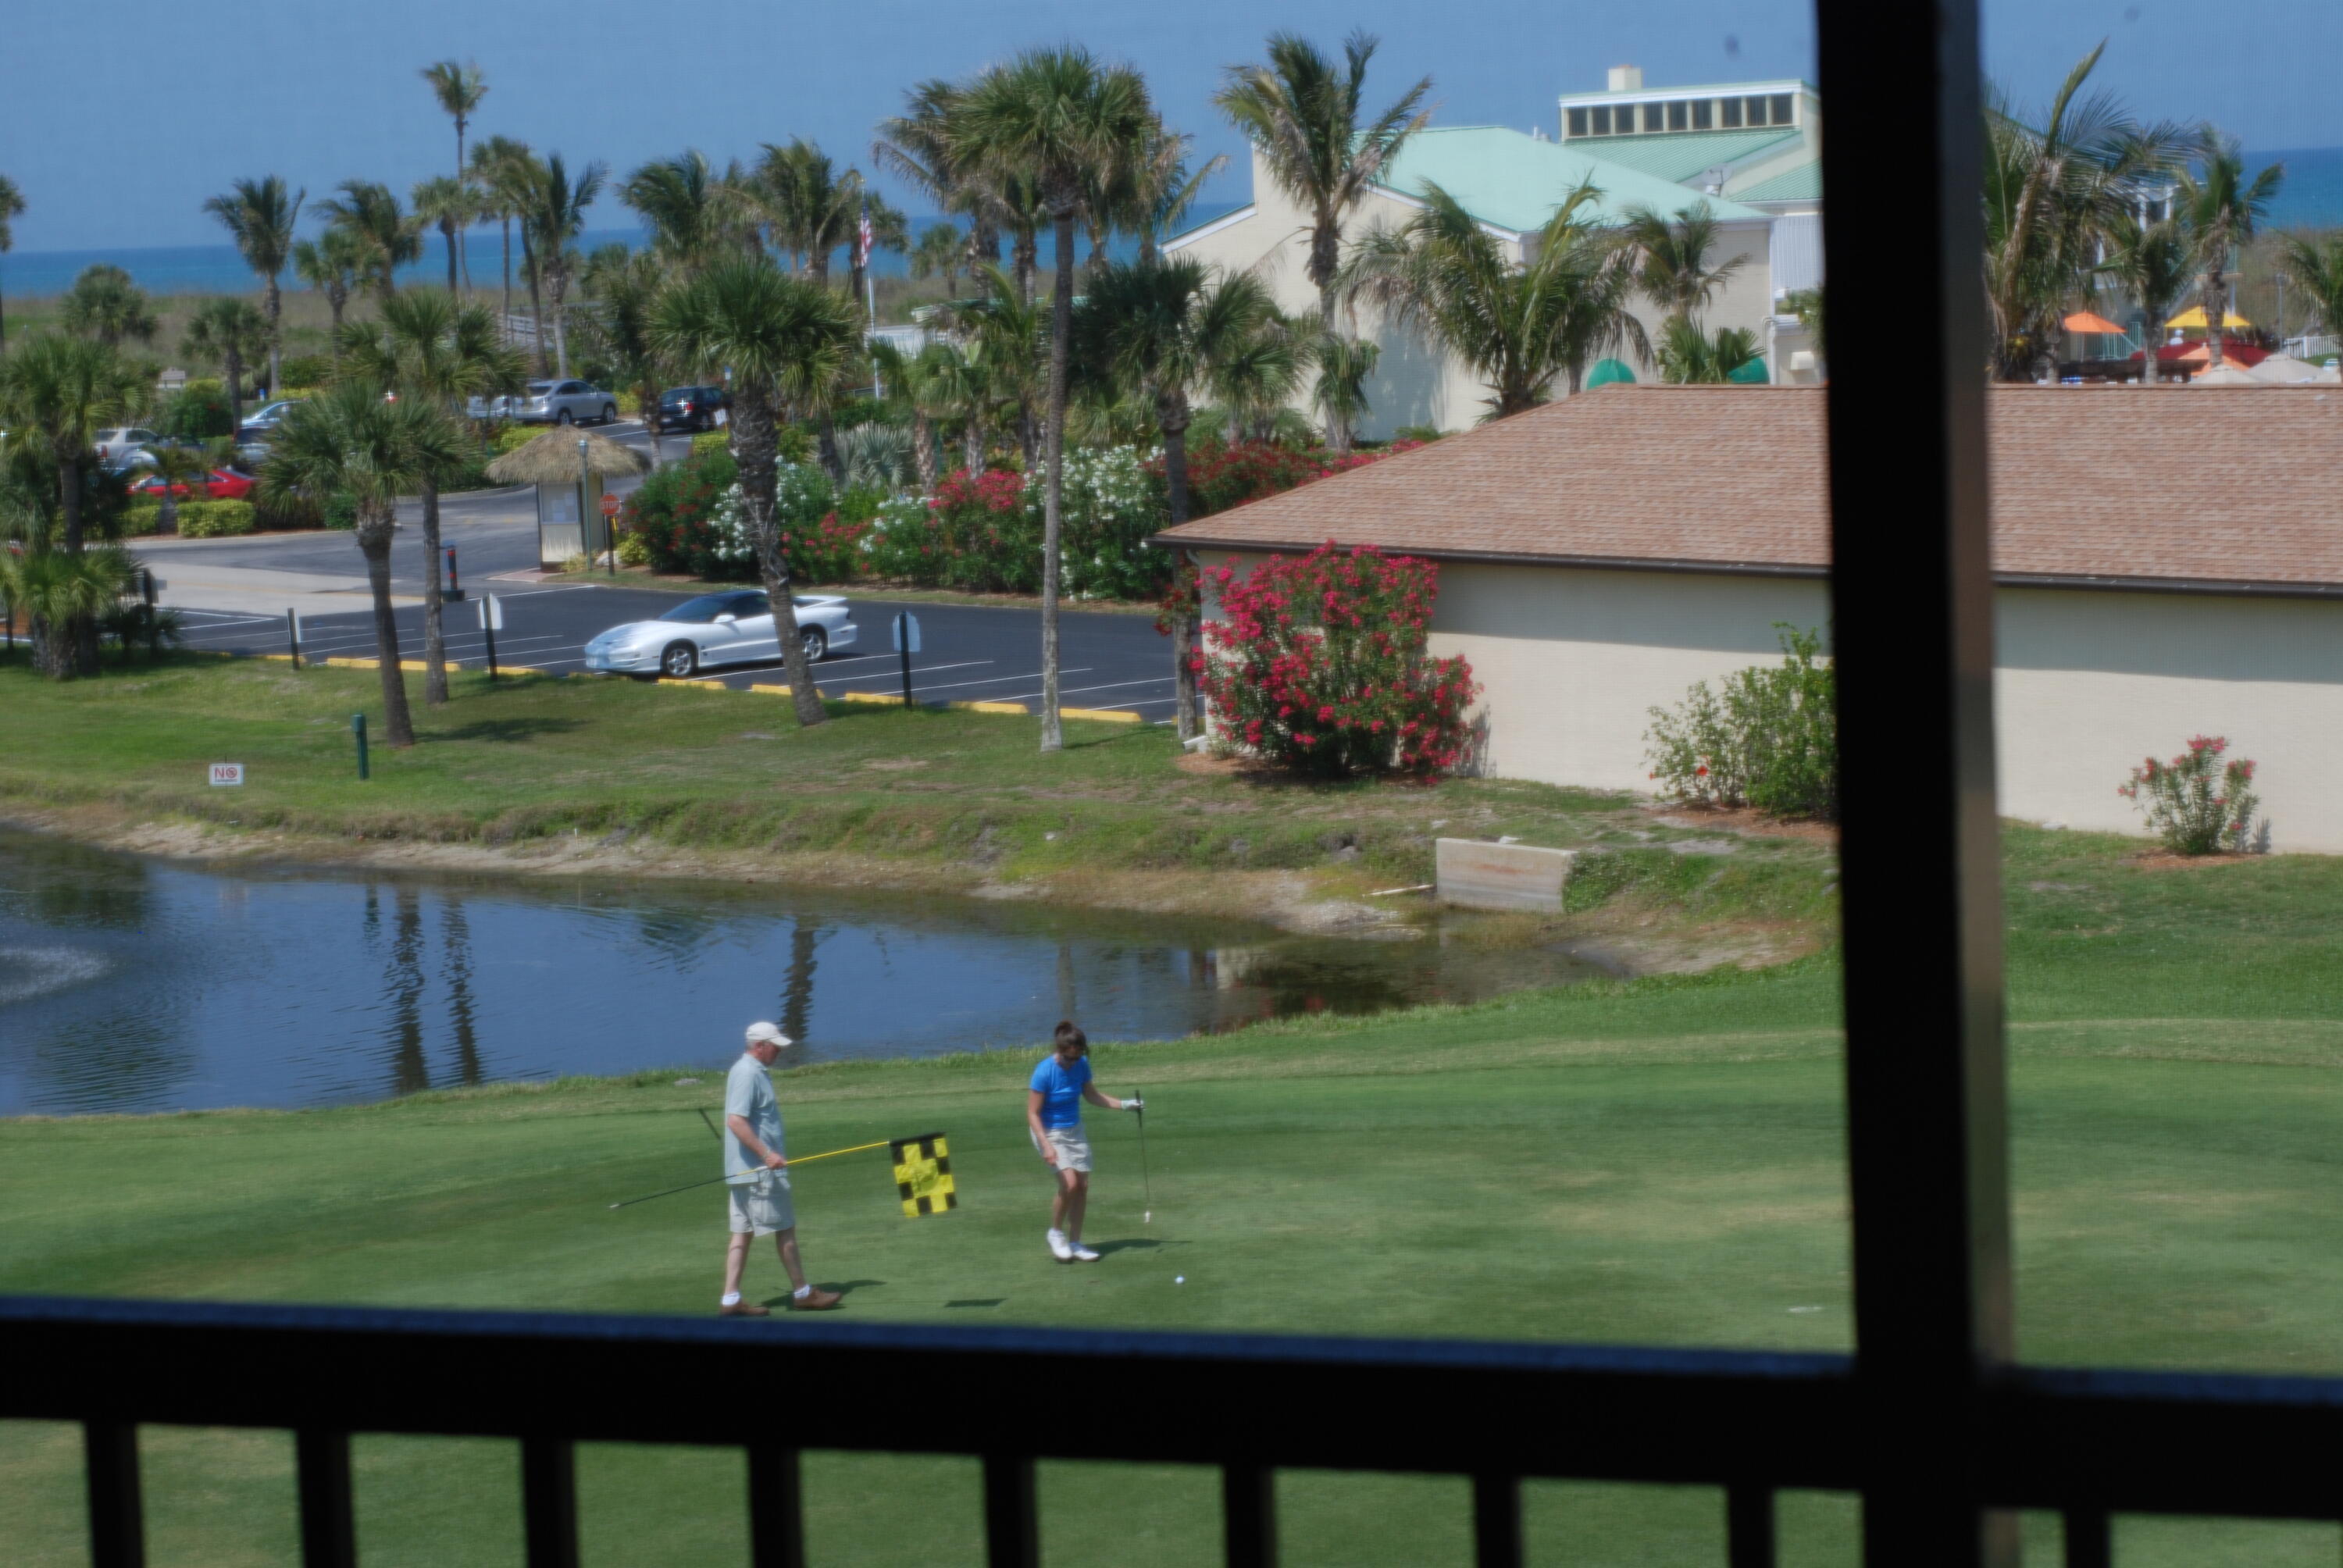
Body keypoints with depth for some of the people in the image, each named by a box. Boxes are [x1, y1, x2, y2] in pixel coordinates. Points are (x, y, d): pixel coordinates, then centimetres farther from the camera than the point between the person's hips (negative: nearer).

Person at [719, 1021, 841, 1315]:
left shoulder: (754, 1071, 15)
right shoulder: (748, 1075, -16)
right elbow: (736, 1121, -25)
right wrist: (766, 1154, -29)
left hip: (742, 1170, 10)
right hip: (758, 1170, -10)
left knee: (743, 1233, 6)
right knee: (785, 1229, -1)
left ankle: (731, 1300, 4)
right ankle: (802, 1294, 8)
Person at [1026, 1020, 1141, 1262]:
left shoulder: (1081, 1065, -5)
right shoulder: (1044, 1072, -23)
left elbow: (1092, 1096, 12)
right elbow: (1033, 1113, -19)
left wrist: (1125, 1105, 1)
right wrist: (1047, 1146, -29)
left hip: (1074, 1131, 6)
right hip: (1050, 1133, -6)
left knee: (1082, 1187, 0)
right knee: (1069, 1183, -20)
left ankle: (1075, 1244, 11)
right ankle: (1056, 1233, 2)